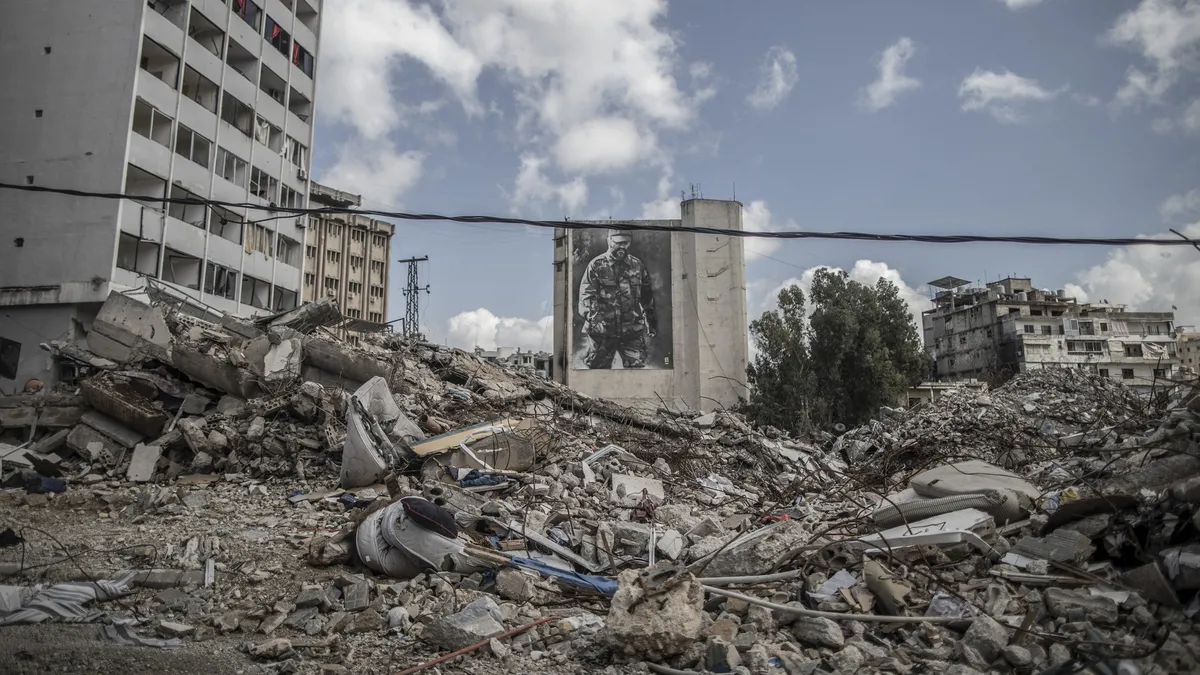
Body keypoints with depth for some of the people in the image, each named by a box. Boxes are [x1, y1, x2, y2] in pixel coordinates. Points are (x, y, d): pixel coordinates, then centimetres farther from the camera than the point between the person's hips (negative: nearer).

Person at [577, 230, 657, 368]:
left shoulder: (638, 266, 11)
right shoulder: (596, 265, -1)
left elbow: (647, 296, 19)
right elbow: (586, 295, -10)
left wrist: (652, 322, 21)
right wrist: (594, 317, -25)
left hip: (632, 331, 3)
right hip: (603, 331, -2)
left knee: (637, 367, -1)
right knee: (598, 369, 6)